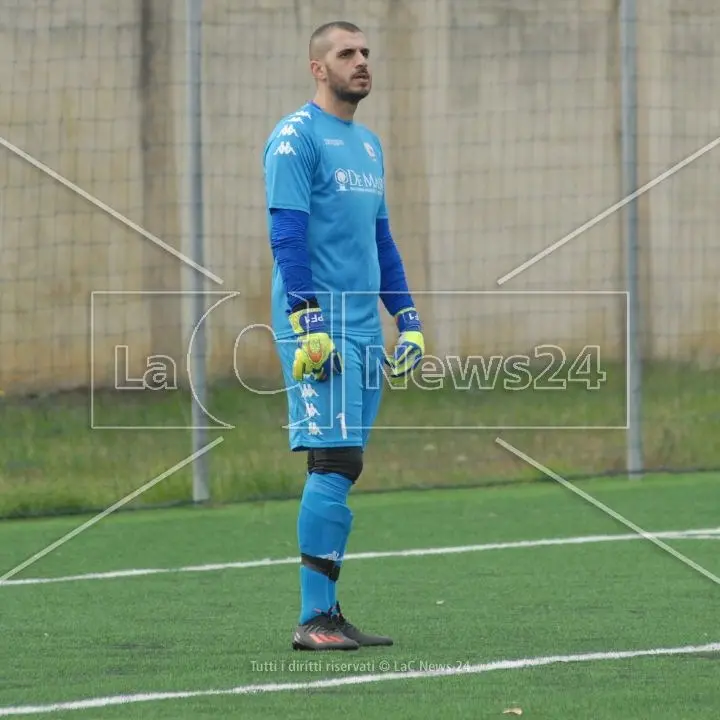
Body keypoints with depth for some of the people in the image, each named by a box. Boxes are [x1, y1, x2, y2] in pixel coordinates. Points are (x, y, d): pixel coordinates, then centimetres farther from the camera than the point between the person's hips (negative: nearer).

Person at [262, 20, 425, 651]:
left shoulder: (369, 145, 20)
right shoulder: (297, 137, -7)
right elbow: (287, 236, -13)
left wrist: (408, 319, 19)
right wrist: (309, 325, -20)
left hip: (364, 326, 8)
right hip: (318, 322, -8)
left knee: (341, 467, 6)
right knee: (335, 461, -13)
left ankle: (328, 613, 8)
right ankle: (313, 619, -12)